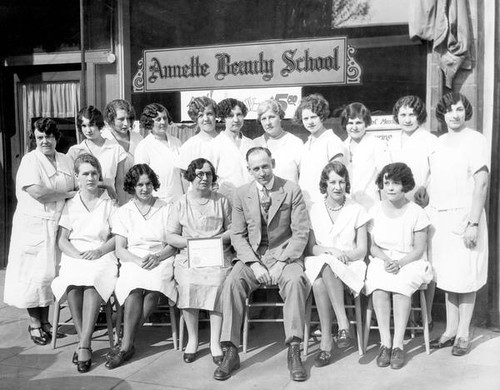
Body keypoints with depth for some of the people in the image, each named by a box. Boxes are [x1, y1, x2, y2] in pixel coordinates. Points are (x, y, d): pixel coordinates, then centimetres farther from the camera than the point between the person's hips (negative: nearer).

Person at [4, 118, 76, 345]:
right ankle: (34, 323, 16)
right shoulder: (30, 161, -9)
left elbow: (76, 189, 14)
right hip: (34, 224, -5)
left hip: (58, 224, 5)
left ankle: (45, 321, 23)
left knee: (51, 272, 11)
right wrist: (67, 194, -12)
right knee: (34, 273, 2)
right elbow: (37, 192, -21)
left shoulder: (66, 161, 10)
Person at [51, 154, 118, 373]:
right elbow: (62, 240, 10)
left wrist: (99, 251, -13)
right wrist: (78, 255, -9)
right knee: (72, 283, -33)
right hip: (74, 256, 2)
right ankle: (84, 342, -26)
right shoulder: (70, 205, 18)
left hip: (102, 255, -1)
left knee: (92, 282, -35)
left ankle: (84, 344, -35)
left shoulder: (109, 204, 13)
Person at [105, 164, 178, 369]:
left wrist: (157, 257, -14)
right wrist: (138, 260, -14)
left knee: (153, 286, -34)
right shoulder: (123, 212, 13)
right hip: (133, 262, 0)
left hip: (161, 259, 0)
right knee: (135, 286, -35)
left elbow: (174, 244, 5)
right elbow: (120, 249, 6)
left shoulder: (166, 209, 12)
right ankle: (128, 343, -25)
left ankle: (126, 345, -23)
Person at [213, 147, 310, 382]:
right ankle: (231, 352, -18)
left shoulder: (292, 191, -2)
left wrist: (281, 263, -15)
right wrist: (254, 264, -12)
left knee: (295, 280, -32)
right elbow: (238, 236, 4)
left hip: (284, 255, -1)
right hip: (251, 256, 2)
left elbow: (300, 233, -4)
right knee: (231, 283, -26)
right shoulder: (241, 194, 4)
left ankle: (294, 352, -25)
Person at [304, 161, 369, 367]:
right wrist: (330, 251, -11)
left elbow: (362, 250, 5)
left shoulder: (357, 211, 7)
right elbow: (311, 248, 9)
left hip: (349, 266, -2)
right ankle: (343, 324, -30)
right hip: (320, 263, 2)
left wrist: (343, 254, -15)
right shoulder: (315, 210, 11)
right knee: (318, 281, -36)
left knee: (324, 274, -37)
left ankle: (326, 341, -34)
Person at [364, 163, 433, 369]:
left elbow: (419, 249, -4)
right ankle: (385, 343, -25)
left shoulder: (416, 212, -3)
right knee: (379, 287, -30)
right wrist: (385, 259, -14)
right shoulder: (375, 211, 5)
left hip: (410, 262, -2)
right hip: (381, 260, 2)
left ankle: (398, 345, -27)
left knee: (401, 285, -34)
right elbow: (371, 245, 6)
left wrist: (399, 263, -20)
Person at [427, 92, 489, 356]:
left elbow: (481, 184, -11)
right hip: (438, 217, 5)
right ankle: (450, 329, 20)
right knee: (446, 275, 10)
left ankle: (463, 334, 13)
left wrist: (473, 223, -17)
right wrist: (428, 213, 7)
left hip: (463, 216, -5)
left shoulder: (475, 140, -5)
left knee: (465, 276, 2)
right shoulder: (439, 142, 12)